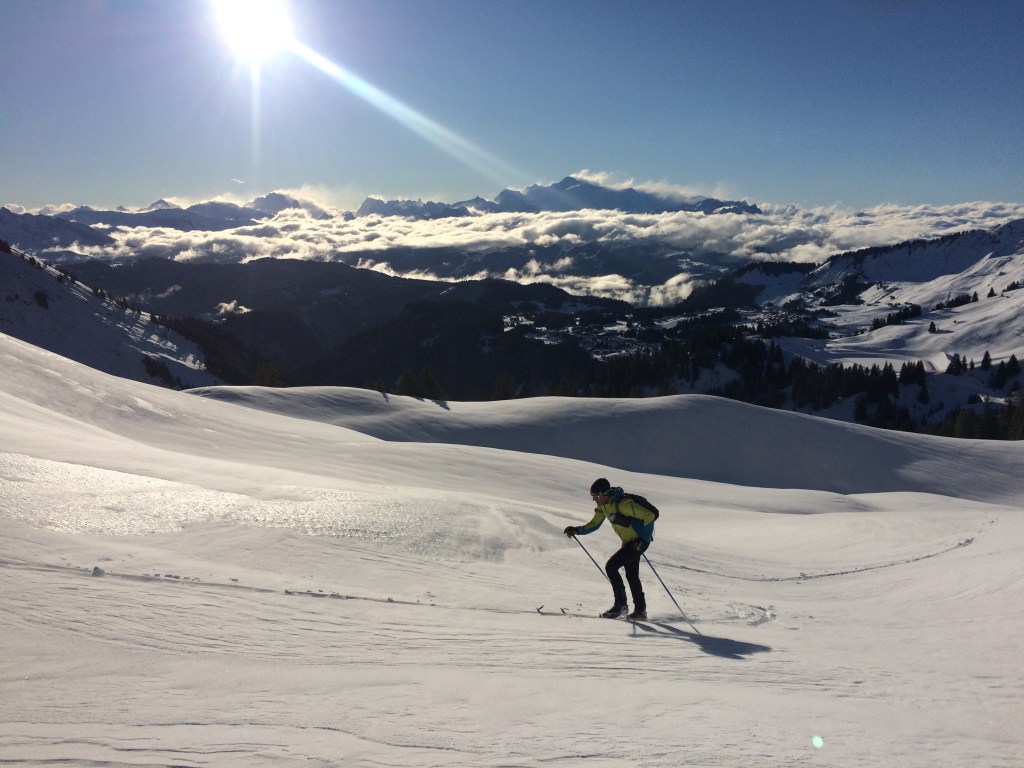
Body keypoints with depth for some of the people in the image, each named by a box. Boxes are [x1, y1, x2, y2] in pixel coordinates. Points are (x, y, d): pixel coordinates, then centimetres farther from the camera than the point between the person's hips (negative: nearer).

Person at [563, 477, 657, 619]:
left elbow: (649, 516, -26)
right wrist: (577, 530, -9)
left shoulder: (624, 504, -29)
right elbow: (594, 524, 7)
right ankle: (640, 610, 29)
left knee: (611, 566, -15)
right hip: (628, 542, 10)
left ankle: (620, 605, -7)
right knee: (631, 576, 17)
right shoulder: (603, 505, -1)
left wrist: (644, 538, -25)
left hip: (639, 542, -10)